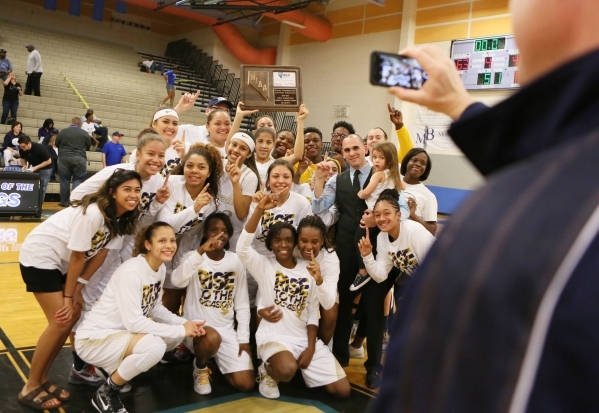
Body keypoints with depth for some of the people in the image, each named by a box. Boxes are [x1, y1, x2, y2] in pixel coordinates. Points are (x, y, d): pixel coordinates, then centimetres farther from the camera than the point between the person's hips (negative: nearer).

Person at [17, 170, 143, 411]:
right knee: (61, 321, -11)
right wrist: (68, 296, -14)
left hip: (61, 261, 9)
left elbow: (101, 252, -3)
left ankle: (42, 380, 19)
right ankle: (30, 388, 5)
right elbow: (78, 257, -23)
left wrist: (78, 289, -7)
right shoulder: (94, 213, -30)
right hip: (39, 257, -9)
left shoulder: (122, 218, -5)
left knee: (74, 315, 6)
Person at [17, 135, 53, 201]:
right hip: (32, 168, 5)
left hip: (45, 169, -5)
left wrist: (35, 167, -28)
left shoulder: (40, 148, -30)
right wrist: (24, 165, -16)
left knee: (41, 188, -7)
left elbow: (49, 161, -23)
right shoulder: (21, 149, -16)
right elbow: (22, 158, 5)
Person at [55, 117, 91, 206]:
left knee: (65, 180, 8)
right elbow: (88, 147, 12)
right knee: (78, 181, 2)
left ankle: (64, 202, 14)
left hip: (64, 158, 1)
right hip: (80, 159, -1)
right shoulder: (84, 133, 1)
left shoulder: (62, 132, 2)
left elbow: (57, 145, 14)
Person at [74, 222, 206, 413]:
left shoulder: (161, 268, 0)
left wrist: (185, 324, -9)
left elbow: (155, 308, 7)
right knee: (154, 346, -31)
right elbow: (133, 322, -29)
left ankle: (118, 369, 14)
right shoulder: (131, 271, -26)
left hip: (120, 333, 9)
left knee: (176, 336, -1)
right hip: (94, 338, -9)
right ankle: (106, 393, -6)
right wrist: (180, 330, -24)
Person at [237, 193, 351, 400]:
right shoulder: (263, 265, -1)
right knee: (287, 370, -39)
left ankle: (299, 366, 21)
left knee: (343, 390, -3)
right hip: (273, 336, -4)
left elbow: (313, 311, 7)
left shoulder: (308, 270, 7)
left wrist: (311, 347, -4)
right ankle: (267, 370, 0)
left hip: (305, 338, 4)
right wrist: (260, 209, -29)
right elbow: (242, 248, -22)